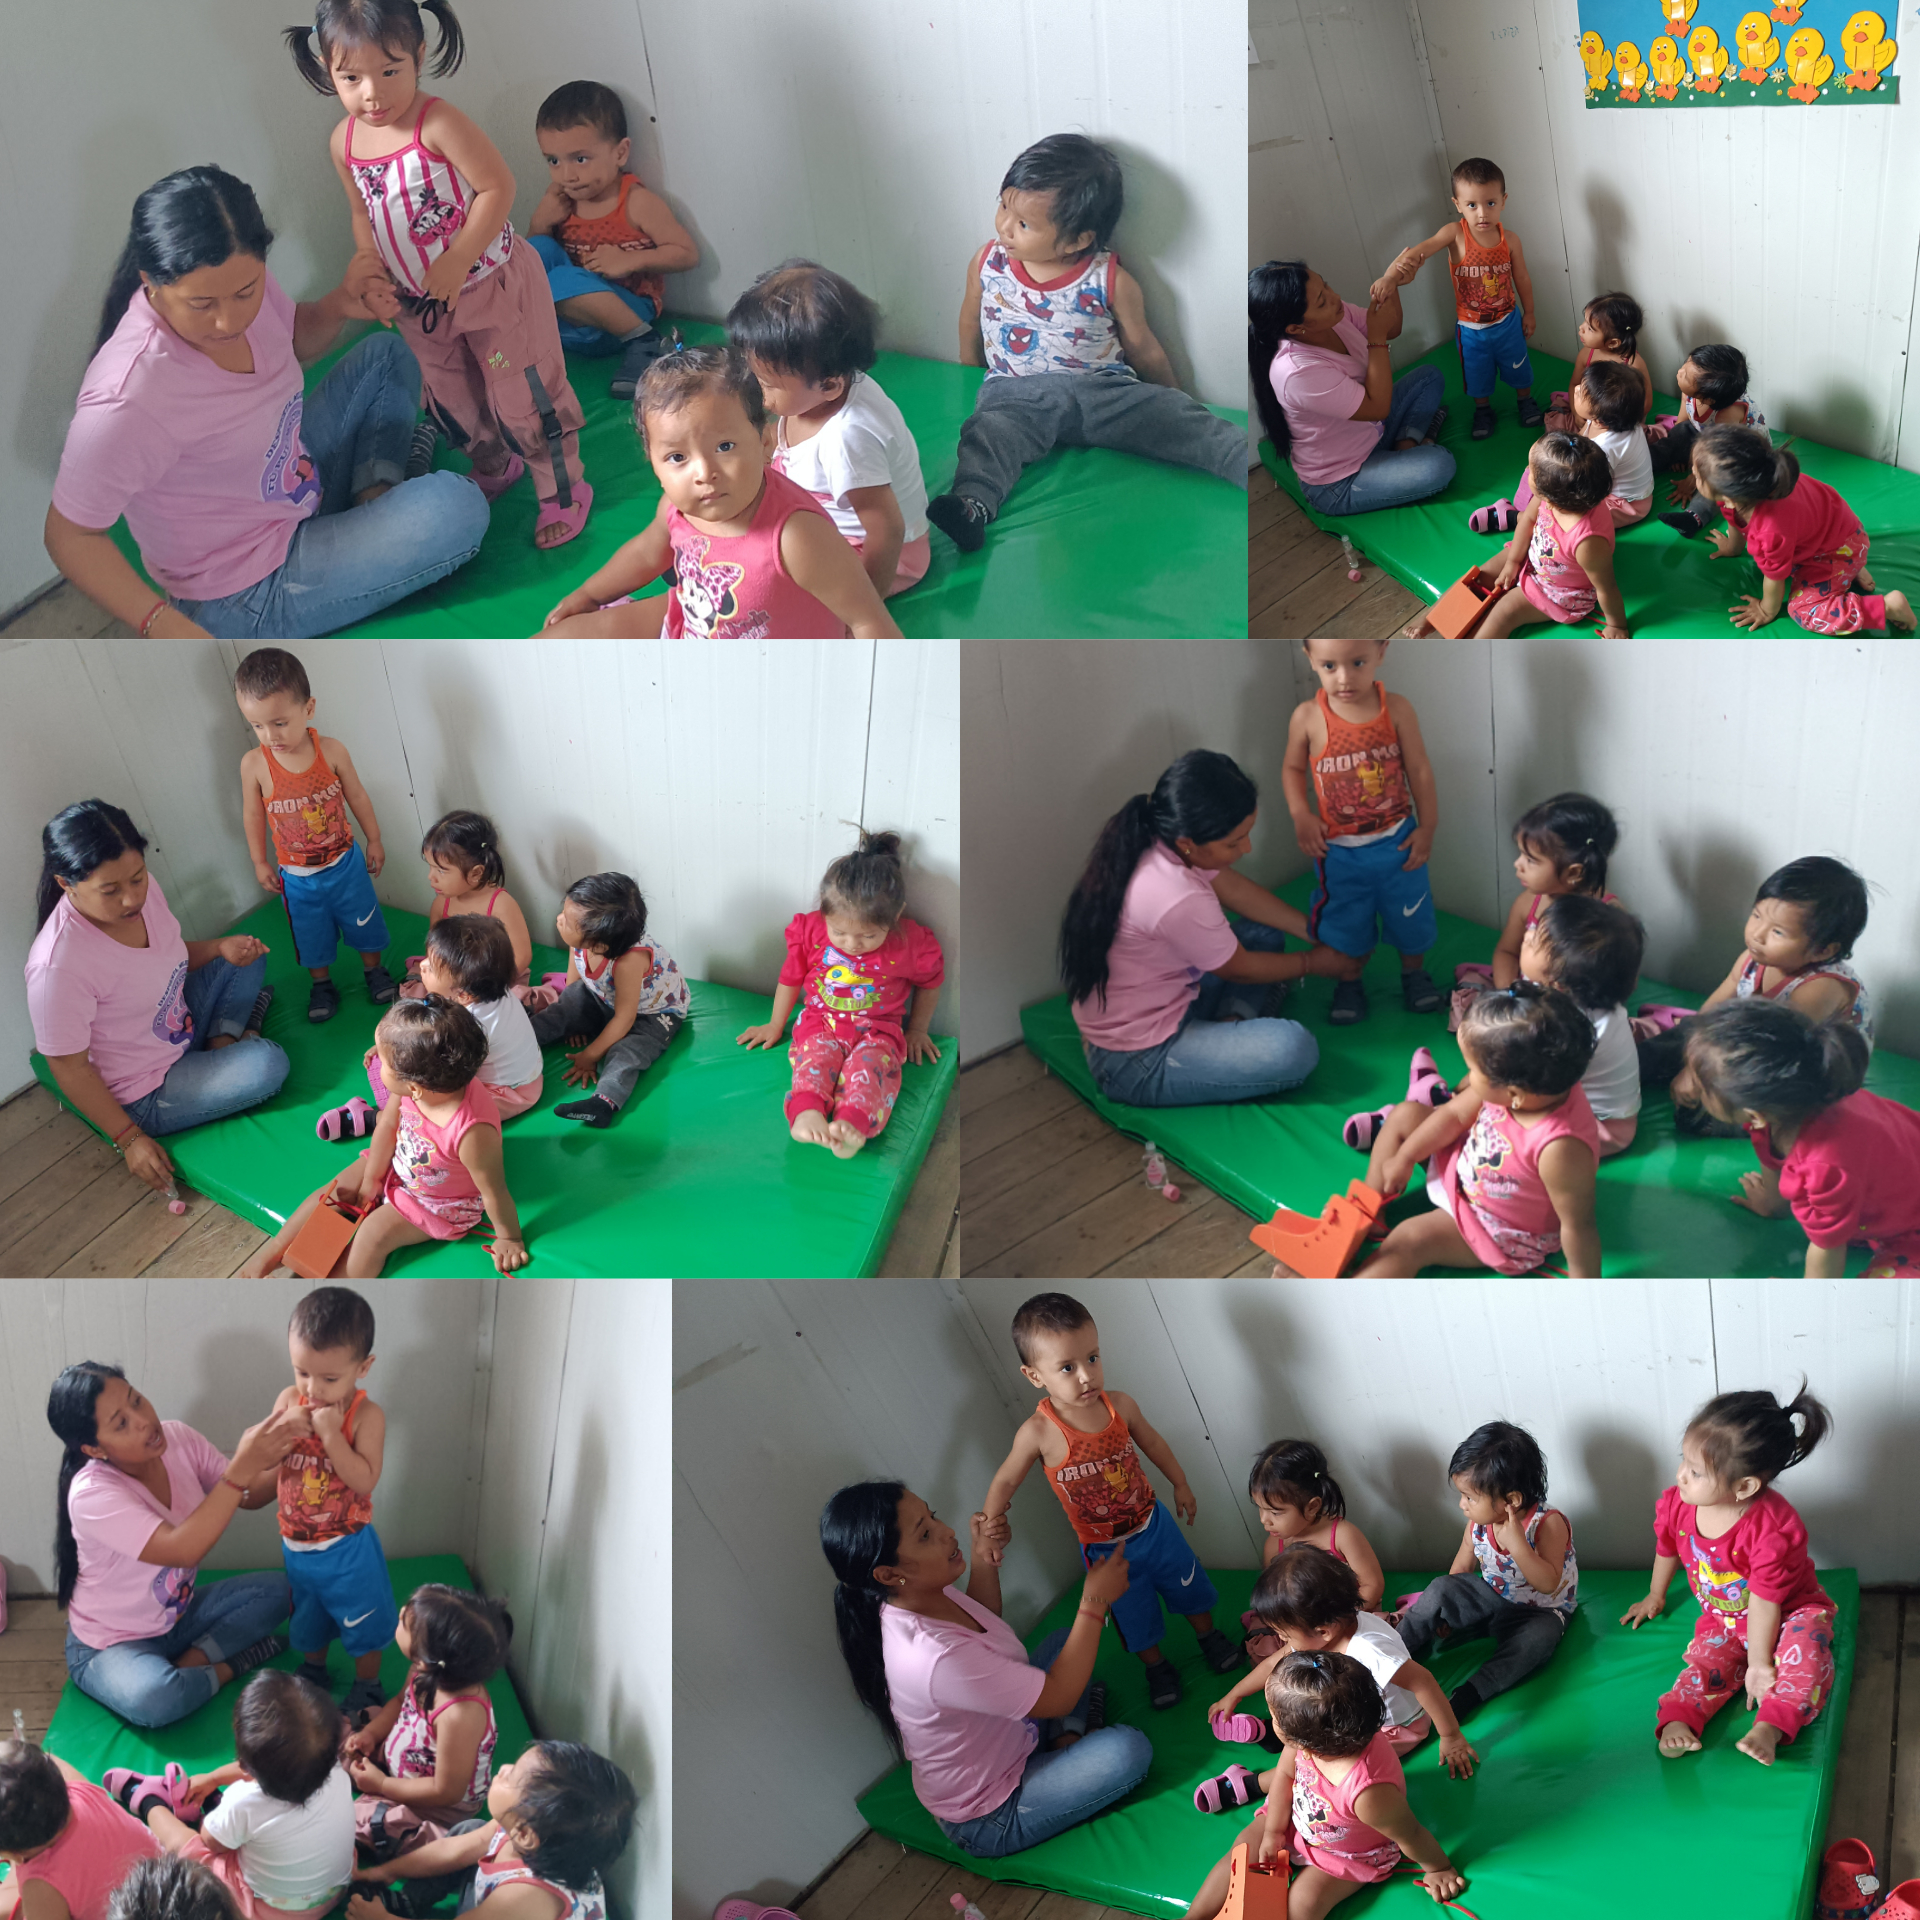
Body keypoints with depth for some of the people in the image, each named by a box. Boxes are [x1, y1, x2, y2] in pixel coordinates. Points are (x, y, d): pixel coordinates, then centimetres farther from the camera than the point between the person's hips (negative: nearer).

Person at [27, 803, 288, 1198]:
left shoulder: (142, 889, -14)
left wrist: (220, 947, -11)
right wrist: (129, 1139, -19)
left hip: (180, 1028, 8)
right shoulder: (57, 966, -36)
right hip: (143, 1098, -8)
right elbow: (69, 1067, -24)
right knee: (268, 1065, -21)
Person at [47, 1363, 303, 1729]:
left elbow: (252, 1496, -8)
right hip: (113, 1644, -7)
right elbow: (183, 1550, -41)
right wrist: (241, 1469, -46)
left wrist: (280, 1450, -30)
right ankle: (228, 1667, -7)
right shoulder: (91, 1494, -31)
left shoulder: (177, 1438, -12)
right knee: (154, 1700, -37)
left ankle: (192, 1661, -9)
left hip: (180, 1613, 7)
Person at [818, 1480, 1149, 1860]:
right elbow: (1057, 1697, -29)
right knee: (1128, 1750, -22)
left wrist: (984, 1559, -7)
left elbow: (985, 1622, 12)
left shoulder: (927, 1595, -14)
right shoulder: (935, 1658, -41)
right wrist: (1095, 1602, -22)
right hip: (990, 1821, -9)